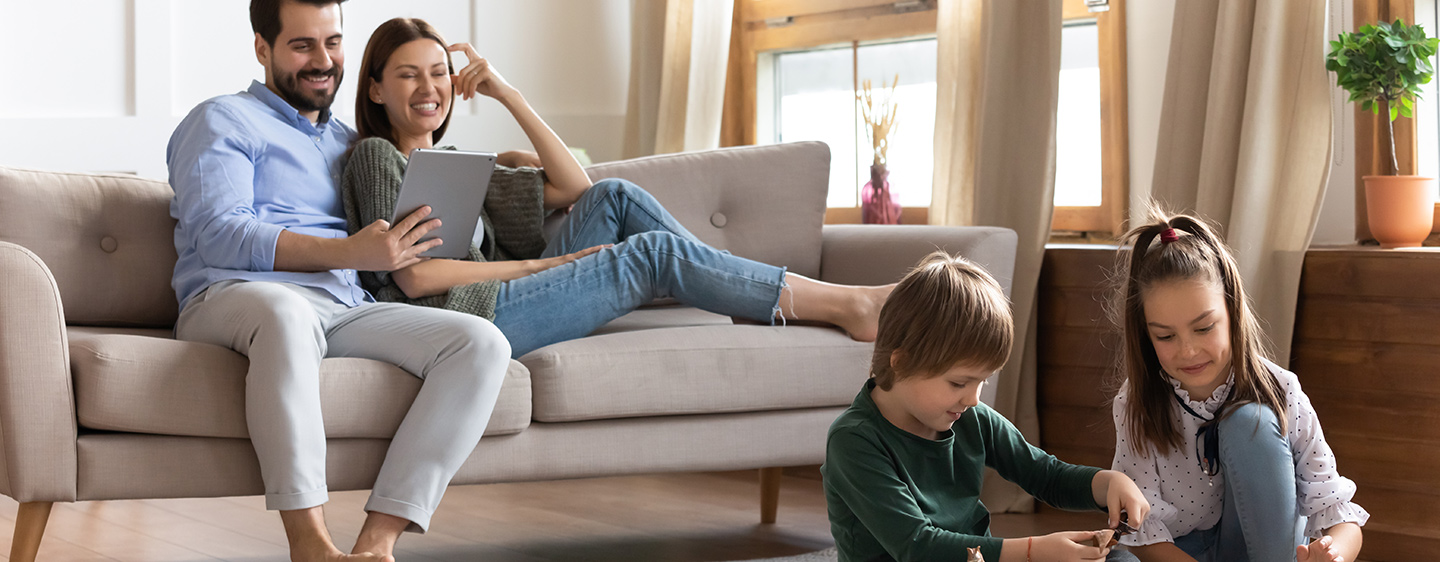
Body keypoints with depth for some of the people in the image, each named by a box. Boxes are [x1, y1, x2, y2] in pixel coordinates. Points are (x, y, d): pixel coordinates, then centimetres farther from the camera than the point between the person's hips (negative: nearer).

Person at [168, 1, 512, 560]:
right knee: (286, 313, -43)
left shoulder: (350, 142, 32)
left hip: (347, 308, 6)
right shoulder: (222, 121, 11)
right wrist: (349, 253, -18)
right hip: (234, 298, -6)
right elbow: (220, 235, -7)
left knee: (481, 342, -21)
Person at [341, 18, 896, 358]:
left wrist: (509, 95, 14)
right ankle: (848, 305, -12)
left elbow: (574, 187, 18)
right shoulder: (376, 156, 4)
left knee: (613, 198, -4)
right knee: (653, 253, -14)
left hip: (496, 307, 8)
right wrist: (537, 263, -6)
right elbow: (412, 276, -10)